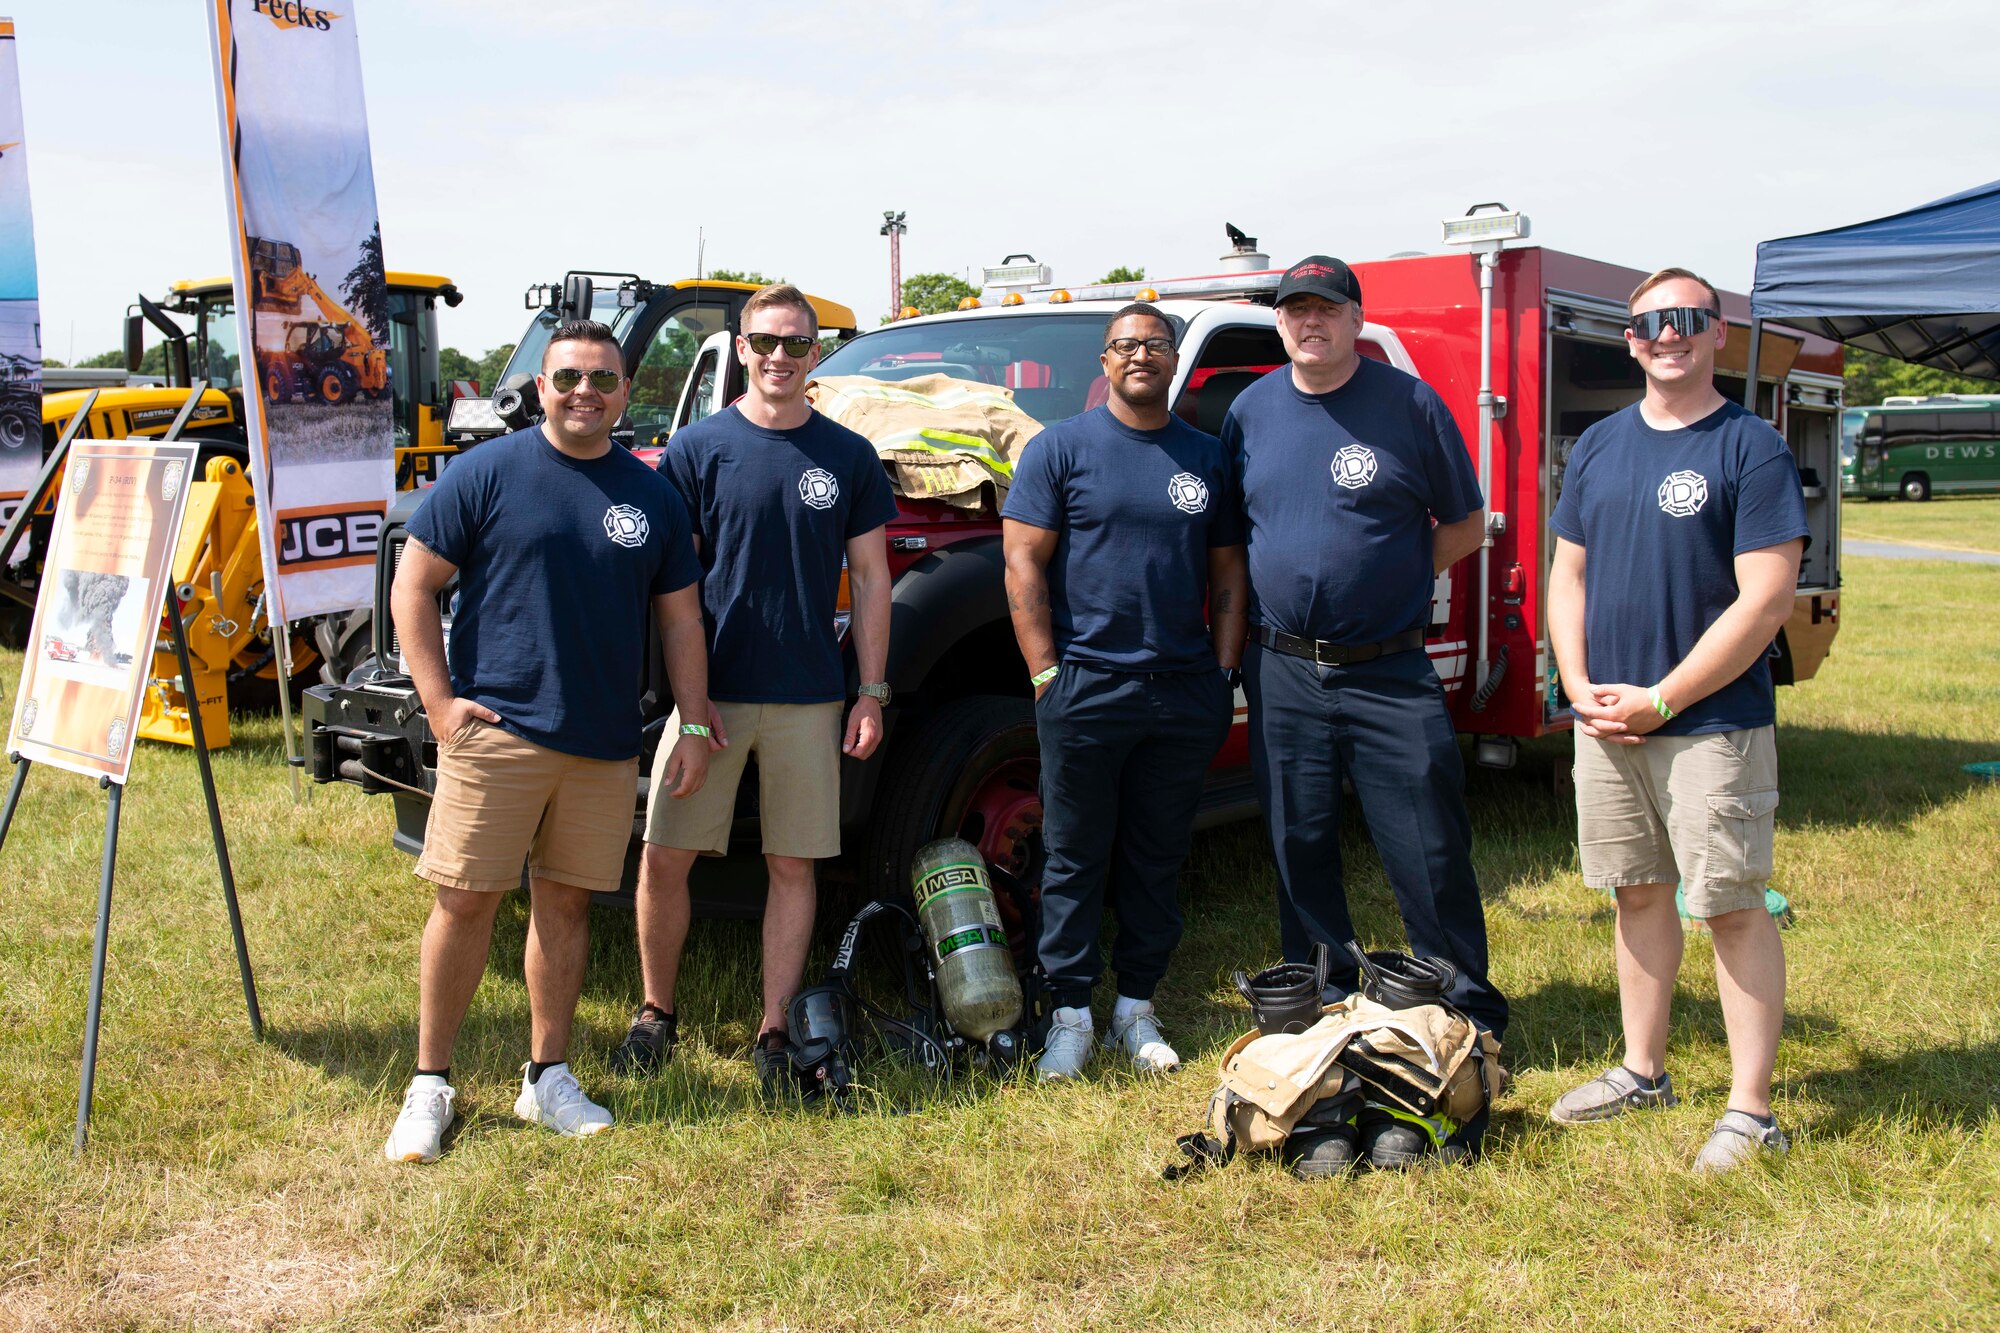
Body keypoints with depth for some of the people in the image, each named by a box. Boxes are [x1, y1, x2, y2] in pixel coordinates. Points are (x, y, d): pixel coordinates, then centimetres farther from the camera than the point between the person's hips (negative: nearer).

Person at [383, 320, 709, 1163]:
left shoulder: (652, 496, 9)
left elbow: (680, 619, 13)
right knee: (464, 902, 0)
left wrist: (695, 726, 6)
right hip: (496, 732, -3)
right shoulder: (487, 473, -1)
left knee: (565, 903, 11)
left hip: (606, 745, 3)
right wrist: (439, 700, -9)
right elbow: (413, 586, -1)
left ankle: (548, 1076, 22)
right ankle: (429, 1085, 12)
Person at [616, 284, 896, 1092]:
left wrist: (872, 693, 2)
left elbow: (869, 578, 7)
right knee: (664, 857, 1)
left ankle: (776, 1031, 18)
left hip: (809, 698, 1)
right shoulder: (697, 449, 1)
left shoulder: (848, 457, 5)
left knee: (793, 866, 6)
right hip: (711, 690, -1)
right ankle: (655, 1013, 21)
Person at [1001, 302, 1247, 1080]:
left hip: (1185, 694, 3)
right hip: (1085, 687, -3)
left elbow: (1227, 575, 15)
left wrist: (1224, 673, 5)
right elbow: (1023, 564, -3)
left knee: (1157, 860, 10)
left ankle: (1135, 1008, 22)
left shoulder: (1207, 457, 12)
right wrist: (1046, 674, -10)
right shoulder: (1062, 448, 1)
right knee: (1076, 859, 3)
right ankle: (1071, 1014, 14)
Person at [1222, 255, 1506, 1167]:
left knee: (1429, 854, -2)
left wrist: (1388, 577, -3)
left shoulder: (1411, 403, -1)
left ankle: (1469, 1024, 11)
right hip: (1282, 672, 4)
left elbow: (1465, 527, 6)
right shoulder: (1251, 410, 9)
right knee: (1299, 852, 10)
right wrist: (1288, 584, 6)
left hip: (1389, 673, -3)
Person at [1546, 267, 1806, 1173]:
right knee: (1637, 894, 15)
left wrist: (1659, 701, -15)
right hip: (1606, 720, 6)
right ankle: (1643, 1072, 28)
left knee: (1733, 908, -1)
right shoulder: (1600, 445, 11)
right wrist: (1581, 688, -1)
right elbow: (1569, 574, 14)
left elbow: (1765, 600, -14)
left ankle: (1749, 1113, 8)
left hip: (1712, 724, -6)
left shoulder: (1752, 450, -8)